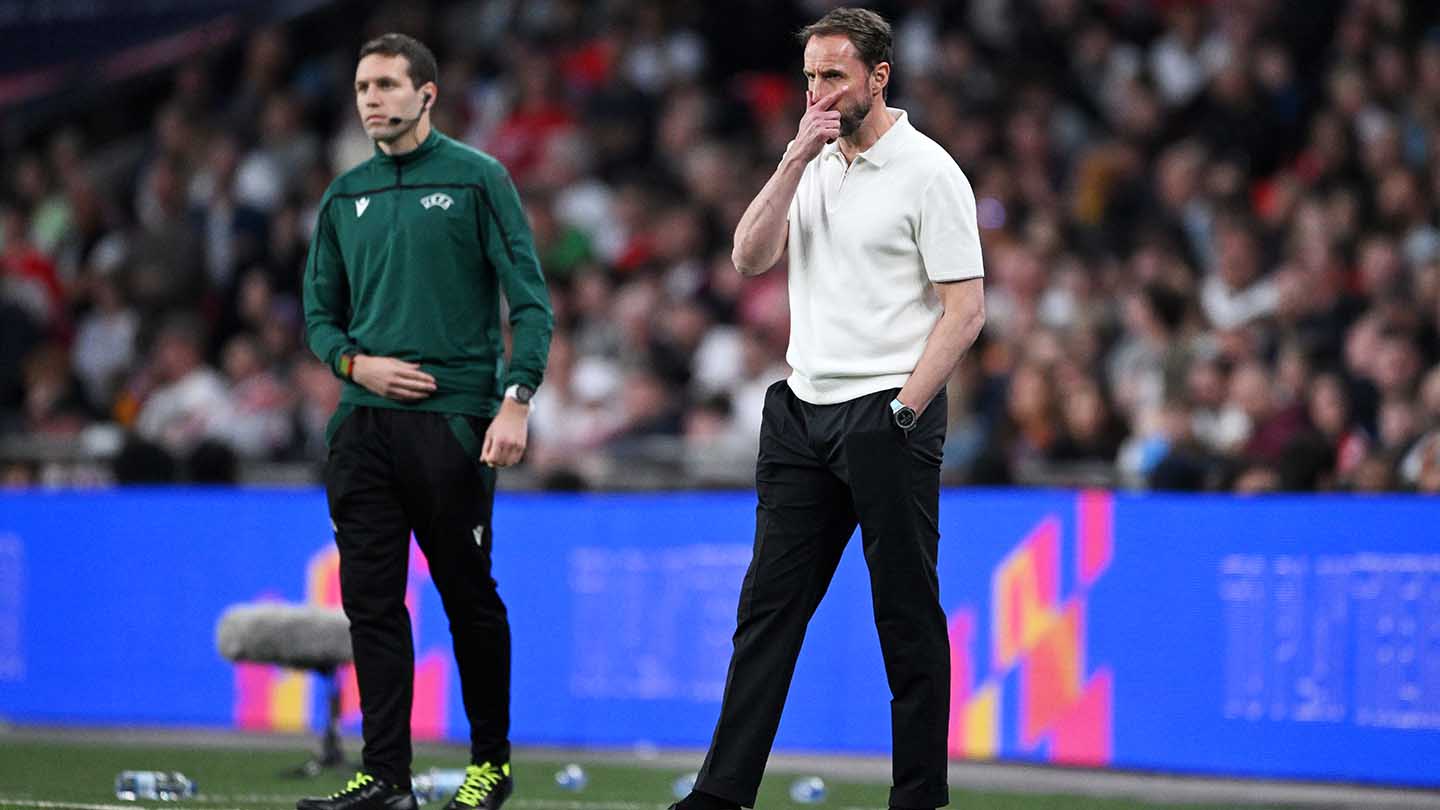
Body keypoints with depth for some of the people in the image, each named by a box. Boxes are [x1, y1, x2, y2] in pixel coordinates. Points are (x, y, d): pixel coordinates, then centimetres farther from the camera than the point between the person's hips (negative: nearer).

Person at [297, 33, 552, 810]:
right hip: (363, 424, 5)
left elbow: (530, 300, -5)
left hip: (451, 418, -5)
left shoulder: (477, 179, -1)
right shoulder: (345, 197, 13)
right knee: (371, 601, 1)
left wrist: (515, 400, -15)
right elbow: (320, 313, 19)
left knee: (469, 598, 2)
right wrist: (355, 362, -2)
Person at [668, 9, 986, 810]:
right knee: (769, 602, 4)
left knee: (908, 616, -1)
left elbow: (965, 309, -11)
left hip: (887, 417, -7)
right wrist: (795, 161, -8)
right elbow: (751, 258, 2)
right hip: (802, 408, 7)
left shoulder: (928, 172, -9)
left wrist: (902, 413, -15)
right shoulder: (813, 163, 12)